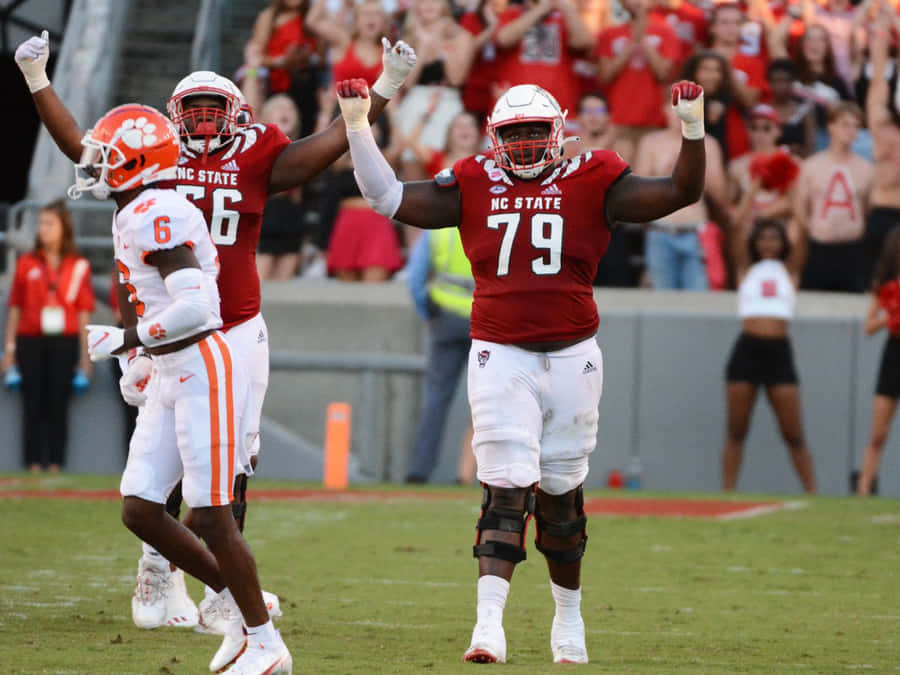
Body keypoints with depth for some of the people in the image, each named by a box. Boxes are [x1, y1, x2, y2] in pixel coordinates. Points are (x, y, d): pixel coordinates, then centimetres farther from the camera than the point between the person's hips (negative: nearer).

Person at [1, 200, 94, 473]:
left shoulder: (78, 266, 5)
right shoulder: (26, 263, 7)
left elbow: (83, 312, 6)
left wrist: (85, 355, 3)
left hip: (64, 341, 0)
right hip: (31, 340, 0)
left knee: (59, 404, 0)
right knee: (33, 404, -1)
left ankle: (56, 463, 5)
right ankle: (34, 464, 2)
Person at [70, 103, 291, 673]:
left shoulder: (154, 215, -17)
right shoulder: (137, 216, 14)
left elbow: (193, 306, -27)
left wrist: (126, 340, -17)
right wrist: (146, 367, 21)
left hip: (203, 369, -10)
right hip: (172, 376, 10)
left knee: (210, 515, -6)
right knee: (140, 509, 7)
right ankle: (240, 607, 17)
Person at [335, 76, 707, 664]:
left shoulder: (593, 183, 1)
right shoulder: (475, 186, 4)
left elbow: (681, 192, -2)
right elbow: (388, 197, 4)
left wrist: (693, 129, -15)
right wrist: (358, 128, -2)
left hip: (571, 356, 1)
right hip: (500, 355, -1)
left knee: (561, 495, 13)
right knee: (507, 491, -11)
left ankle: (569, 615, 32)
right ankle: (489, 624, -18)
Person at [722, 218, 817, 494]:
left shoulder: (789, 272, 12)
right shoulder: (747, 270, 12)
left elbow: (800, 238, 1)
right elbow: (736, 233, 2)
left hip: (779, 351, -1)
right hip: (747, 348, 1)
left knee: (794, 434, -2)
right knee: (736, 430, 1)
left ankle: (812, 492, 0)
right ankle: (727, 490, 3)